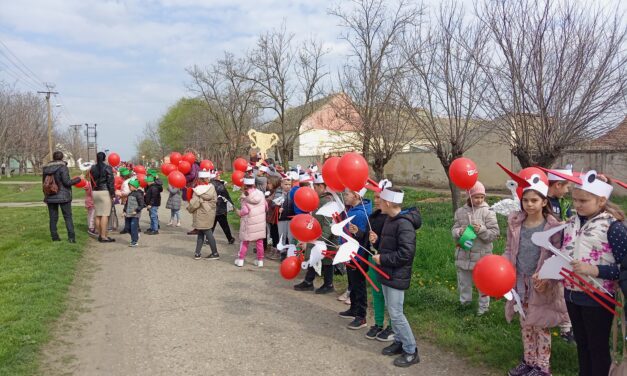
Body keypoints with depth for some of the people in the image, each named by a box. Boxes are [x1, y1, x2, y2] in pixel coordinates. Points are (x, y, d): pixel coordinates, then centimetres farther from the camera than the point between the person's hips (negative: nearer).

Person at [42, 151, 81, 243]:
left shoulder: (45, 168, 8)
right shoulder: (62, 167, -10)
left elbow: (44, 183, 12)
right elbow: (67, 182, -15)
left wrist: (46, 196, 21)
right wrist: (78, 179, 0)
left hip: (50, 197, 5)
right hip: (63, 196, -5)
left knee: (53, 218, 9)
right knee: (68, 217, 1)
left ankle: (54, 237, 12)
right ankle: (71, 237, -5)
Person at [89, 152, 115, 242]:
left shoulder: (92, 168, 10)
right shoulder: (107, 168, -6)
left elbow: (92, 181, 14)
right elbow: (110, 182, -9)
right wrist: (112, 194, -6)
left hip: (95, 192, 6)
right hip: (105, 192, -6)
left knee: (98, 215, 10)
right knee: (105, 215, -6)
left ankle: (99, 235, 16)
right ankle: (103, 236, -9)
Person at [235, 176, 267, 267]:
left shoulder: (245, 196, -13)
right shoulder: (260, 193, -2)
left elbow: (245, 210, -19)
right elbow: (266, 207, 4)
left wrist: (239, 212, 0)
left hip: (249, 222, -3)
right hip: (260, 221, 3)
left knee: (245, 241, 11)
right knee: (259, 241, 11)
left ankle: (240, 259, 15)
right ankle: (260, 260, 16)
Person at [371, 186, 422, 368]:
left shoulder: (404, 224, -23)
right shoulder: (390, 220, 8)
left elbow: (405, 253, -28)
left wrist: (382, 259, -19)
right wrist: (377, 240, 2)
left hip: (396, 276, -9)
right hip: (387, 273, 9)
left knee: (396, 314, -3)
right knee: (392, 312, 17)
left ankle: (411, 352, 10)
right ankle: (399, 342, 32)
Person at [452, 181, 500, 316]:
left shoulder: (488, 212, -10)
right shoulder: (461, 211, 0)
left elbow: (495, 233, -10)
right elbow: (454, 230, 4)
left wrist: (481, 230, -25)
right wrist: (459, 232, -18)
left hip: (481, 254, -3)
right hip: (464, 254, 4)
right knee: (463, 280, 19)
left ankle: (484, 305, 29)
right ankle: (465, 301, 40)